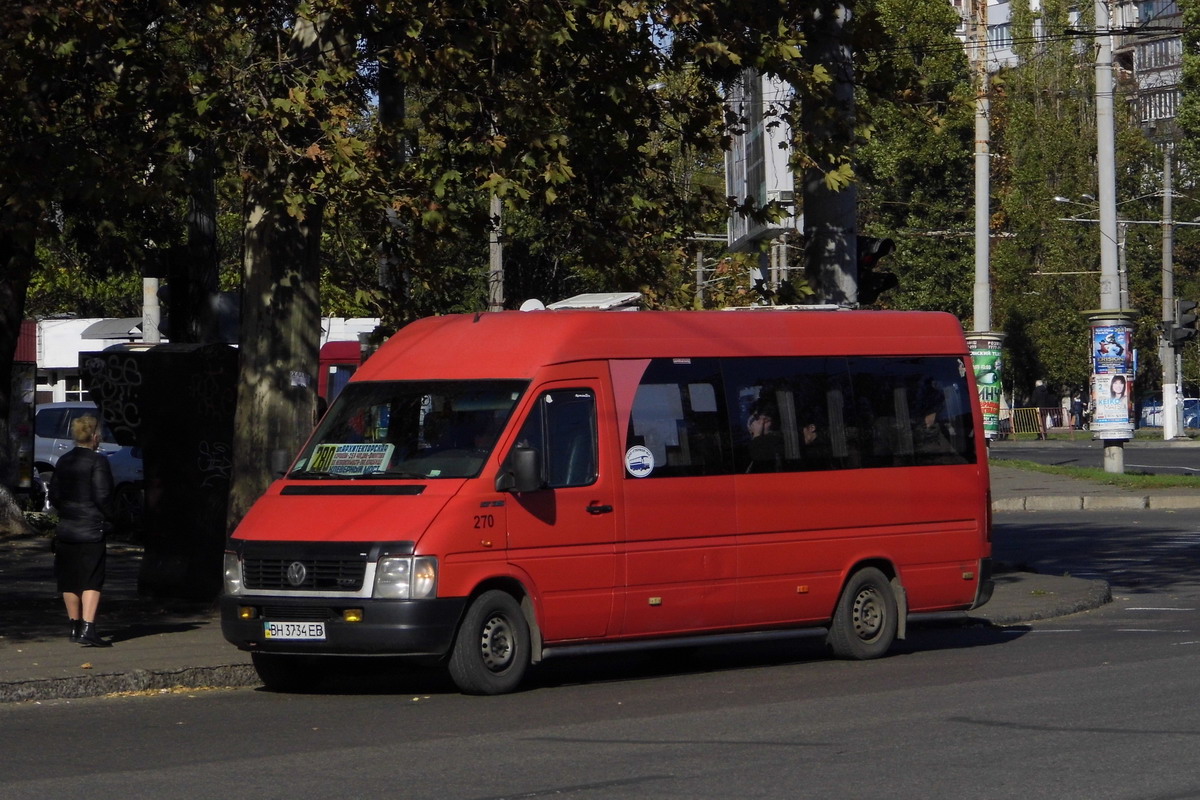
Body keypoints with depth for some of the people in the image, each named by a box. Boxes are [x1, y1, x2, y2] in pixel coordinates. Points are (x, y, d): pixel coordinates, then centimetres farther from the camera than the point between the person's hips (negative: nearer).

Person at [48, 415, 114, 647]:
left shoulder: (63, 462, 8)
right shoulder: (97, 461, -11)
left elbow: (54, 496, 11)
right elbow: (102, 497, -14)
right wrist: (109, 520, 0)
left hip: (65, 529, 6)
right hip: (91, 530, -6)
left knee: (69, 581, 14)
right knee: (91, 581, -7)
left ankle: (75, 627, 23)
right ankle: (87, 629, -19)